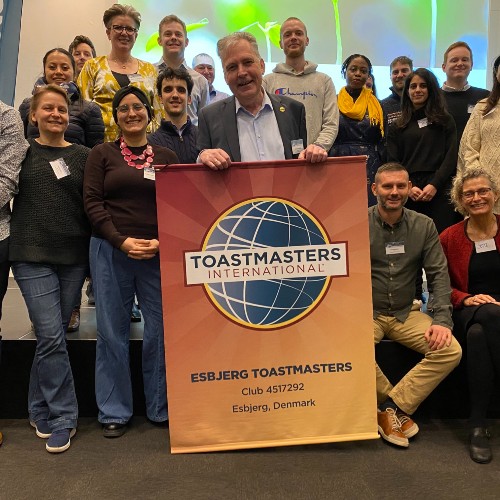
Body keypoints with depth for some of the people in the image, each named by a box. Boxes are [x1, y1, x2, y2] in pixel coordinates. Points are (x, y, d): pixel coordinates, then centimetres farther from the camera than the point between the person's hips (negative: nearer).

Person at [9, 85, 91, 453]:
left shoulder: (83, 156, 9)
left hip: (74, 257, 2)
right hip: (33, 256, -2)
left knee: (53, 335, 9)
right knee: (52, 337, -7)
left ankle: (41, 412, 26)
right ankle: (63, 418, 8)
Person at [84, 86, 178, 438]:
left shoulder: (167, 156, 11)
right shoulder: (102, 154, 7)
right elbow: (93, 202, -1)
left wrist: (162, 241, -10)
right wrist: (122, 241, -12)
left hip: (158, 253, 1)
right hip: (111, 251, -1)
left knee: (160, 330, 3)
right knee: (113, 332, 6)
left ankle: (161, 408, 21)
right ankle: (114, 412, 21)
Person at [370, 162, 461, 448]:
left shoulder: (424, 226, 4)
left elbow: (439, 274, 2)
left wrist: (443, 320, -10)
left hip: (406, 313, 3)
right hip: (366, 312, -3)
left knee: (451, 351, -19)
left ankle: (392, 407, -8)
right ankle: (398, 407, -5)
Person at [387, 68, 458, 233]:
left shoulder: (445, 121, 14)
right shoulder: (397, 126, 16)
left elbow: (451, 157, 4)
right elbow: (392, 162, 8)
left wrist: (434, 185, -12)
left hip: (439, 191, -1)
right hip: (407, 193, 1)